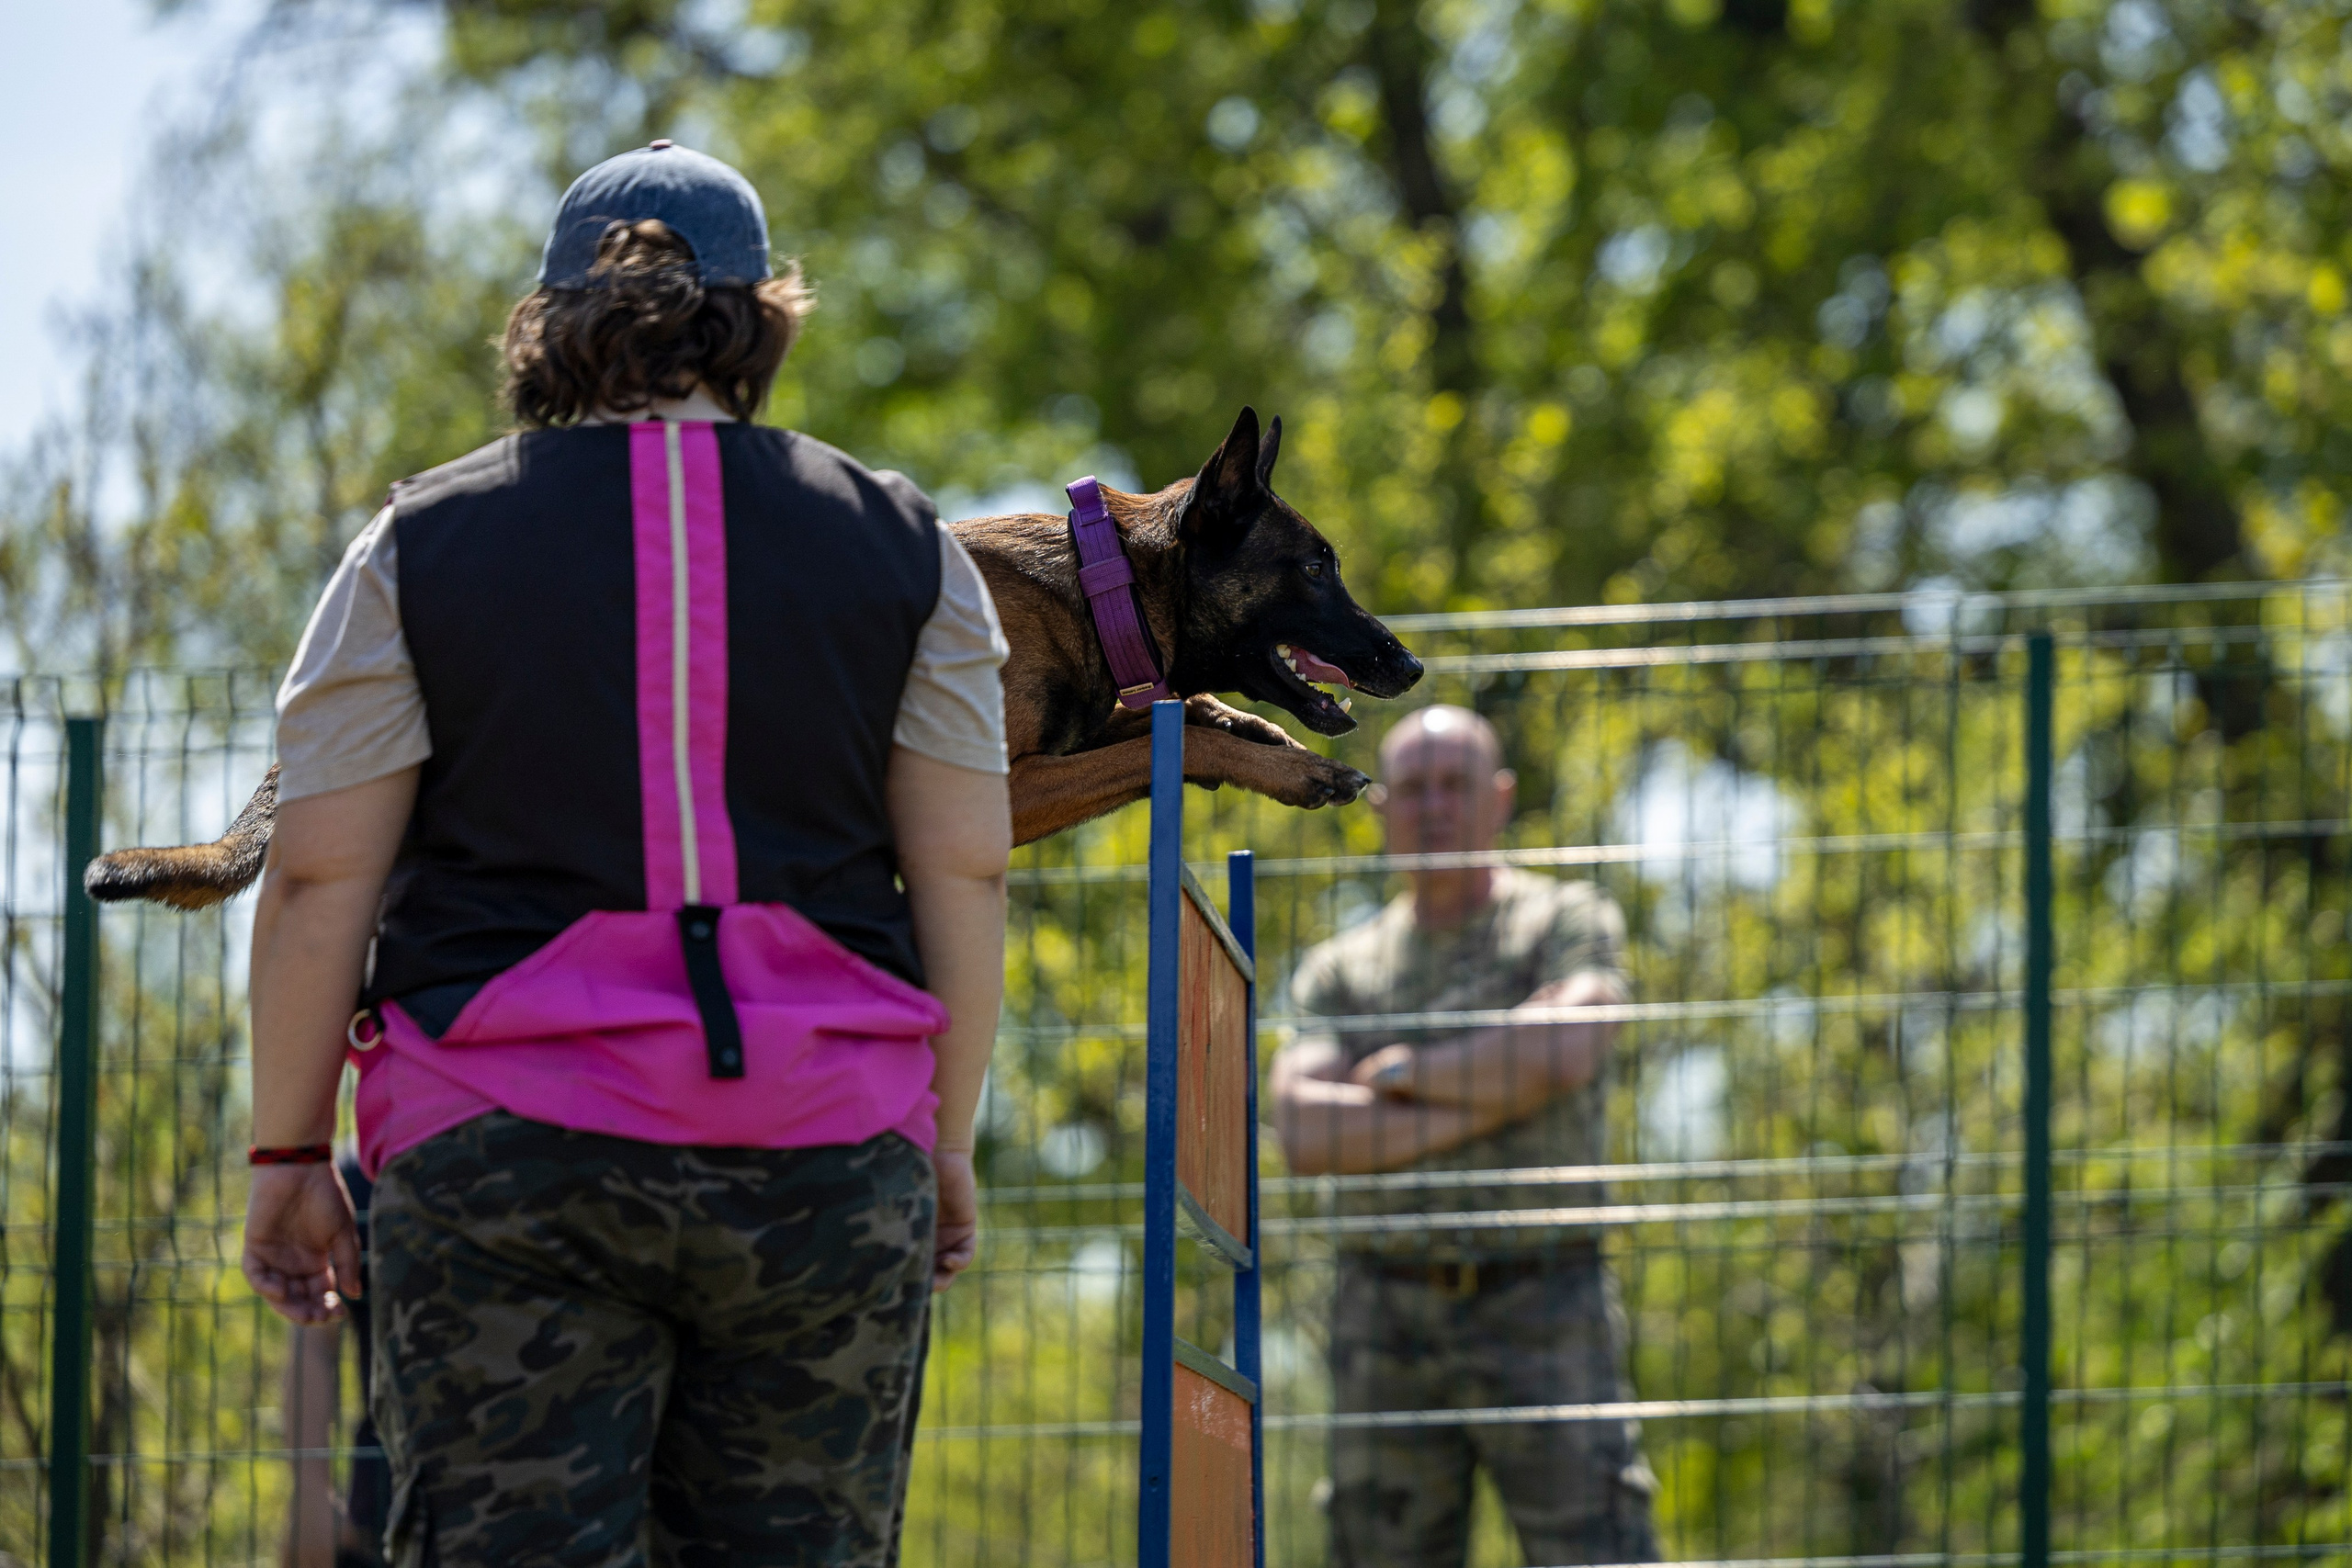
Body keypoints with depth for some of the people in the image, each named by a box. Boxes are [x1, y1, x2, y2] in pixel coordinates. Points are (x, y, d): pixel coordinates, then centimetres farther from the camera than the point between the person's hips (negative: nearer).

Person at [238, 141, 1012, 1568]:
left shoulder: (421, 550, 5)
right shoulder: (900, 548, 8)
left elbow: (320, 879, 1)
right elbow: (965, 873, 6)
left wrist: (290, 1153, 8)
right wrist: (947, 1138, 14)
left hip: (504, 1156, -1)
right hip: (824, 1159, 2)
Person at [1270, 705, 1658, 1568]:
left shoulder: (1570, 922, 4)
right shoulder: (1340, 971, 11)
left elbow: (1566, 1050, -18)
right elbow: (1305, 1132, -6)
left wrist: (1401, 1071, -5)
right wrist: (1482, 1103, -12)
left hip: (1544, 1310, -3)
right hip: (1387, 1323, 3)